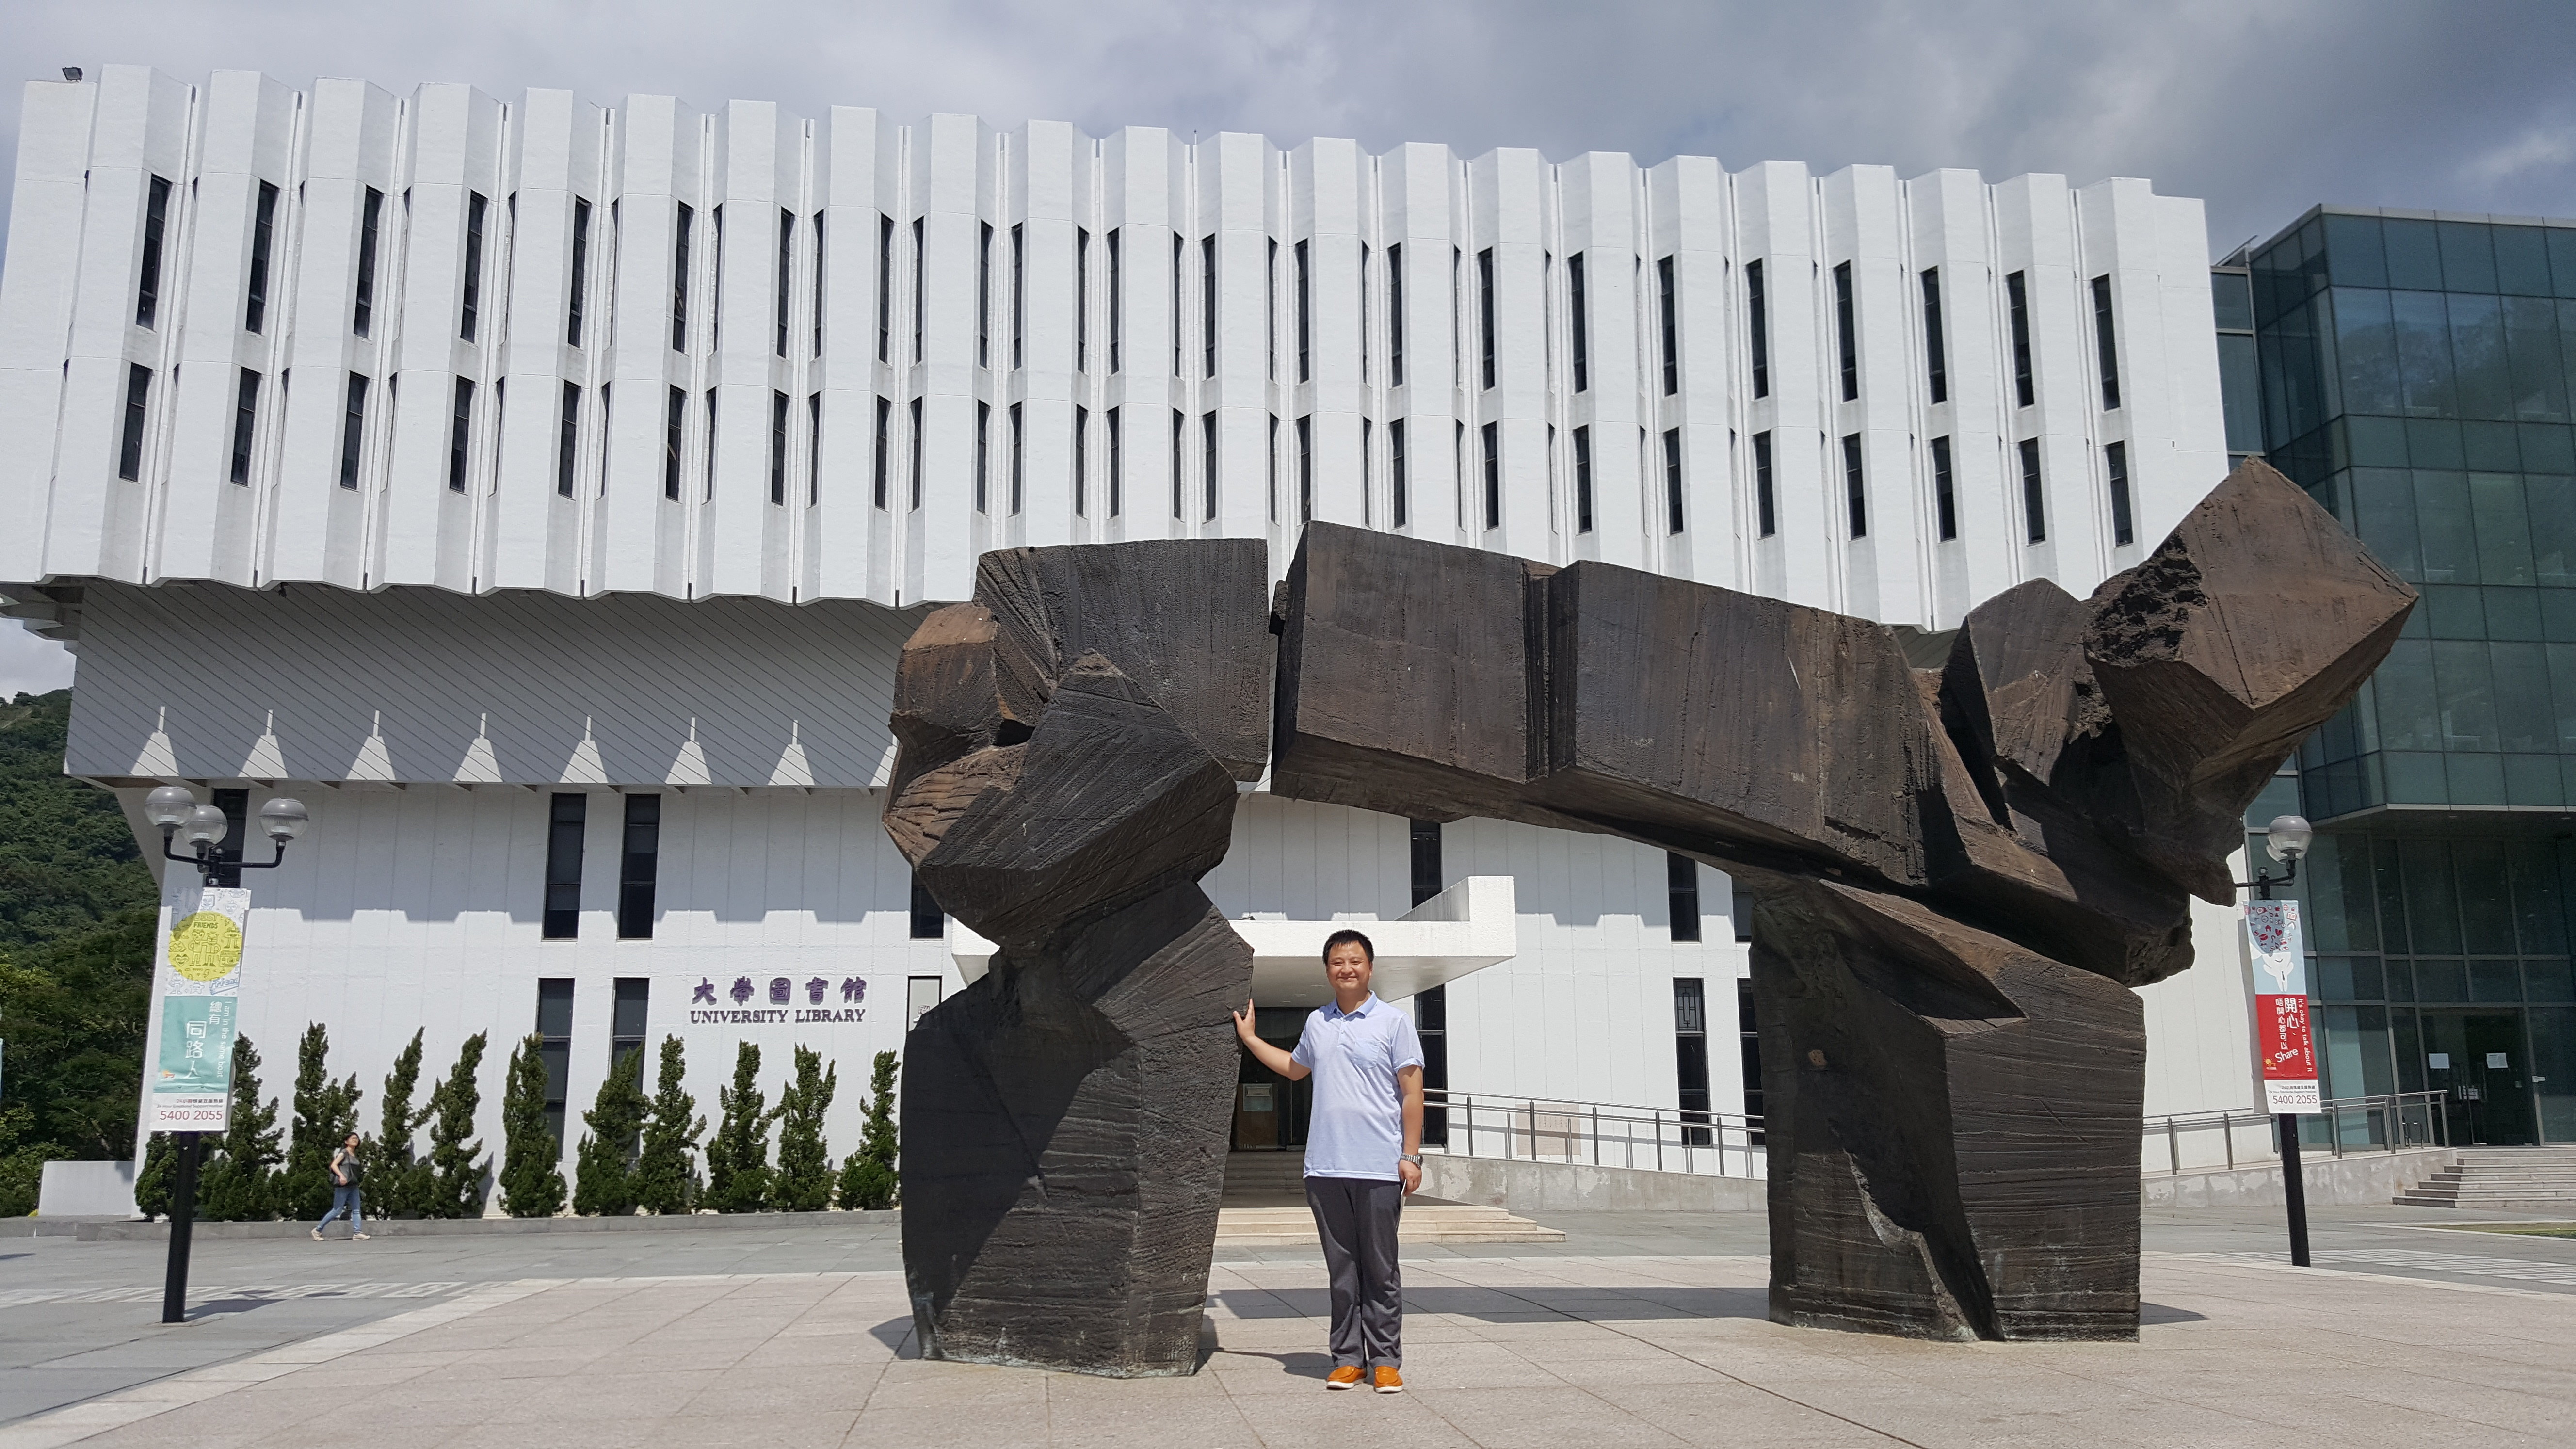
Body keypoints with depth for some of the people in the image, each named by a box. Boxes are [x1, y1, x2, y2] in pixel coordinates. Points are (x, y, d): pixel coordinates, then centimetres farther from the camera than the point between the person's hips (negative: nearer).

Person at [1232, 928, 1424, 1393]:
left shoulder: (1394, 1022, 0)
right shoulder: (1317, 1022, 13)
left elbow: (1412, 1092, -2)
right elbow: (1295, 1068, 33)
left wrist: (1411, 1155, -7)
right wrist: (1249, 1038, 33)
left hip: (1379, 1169, -4)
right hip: (1326, 1168, 4)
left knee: (1380, 1268, 1)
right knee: (1342, 1268, 8)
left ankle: (1386, 1360, 8)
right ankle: (1347, 1358, 15)